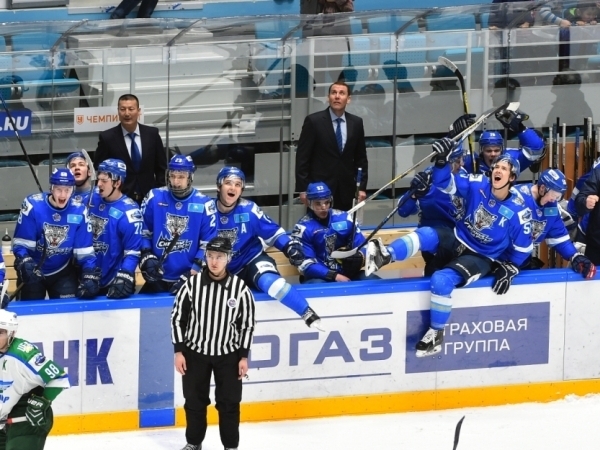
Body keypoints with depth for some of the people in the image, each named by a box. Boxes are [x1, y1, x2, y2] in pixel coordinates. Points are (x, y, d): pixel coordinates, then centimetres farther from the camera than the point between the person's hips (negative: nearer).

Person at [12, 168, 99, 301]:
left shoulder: (79, 212, -12)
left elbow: (85, 250, -7)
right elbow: (21, 243, -17)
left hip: (63, 273, 2)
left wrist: (90, 276, -18)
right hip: (33, 272, -2)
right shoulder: (33, 206, -20)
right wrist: (25, 264, -33)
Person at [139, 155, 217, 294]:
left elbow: (208, 246, -6)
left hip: (189, 279, -2)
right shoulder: (154, 198, -1)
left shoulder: (204, 205, -6)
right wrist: (147, 258, -9)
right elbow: (142, 233, 5)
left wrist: (191, 276, -13)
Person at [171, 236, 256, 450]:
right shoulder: (192, 284, -10)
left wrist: (244, 356, -4)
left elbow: (248, 323, -2)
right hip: (195, 352, 1)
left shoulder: (240, 288, -10)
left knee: (229, 402, 3)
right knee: (194, 400, 10)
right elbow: (178, 317, -3)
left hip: (228, 354, -1)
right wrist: (179, 351, -6)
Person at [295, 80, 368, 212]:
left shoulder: (356, 123, 8)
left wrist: (362, 187, 7)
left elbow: (360, 158, 13)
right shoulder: (313, 121, -3)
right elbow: (302, 157, -3)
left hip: (346, 190, 3)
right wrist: (303, 189, -8)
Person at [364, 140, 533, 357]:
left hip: (480, 258, -5)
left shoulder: (517, 211, -17)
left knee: (441, 280, -28)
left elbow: (523, 247, -4)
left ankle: (436, 334, -12)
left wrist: (509, 270, -10)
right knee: (426, 235, -25)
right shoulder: (478, 186, -9)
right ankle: (386, 256, -46)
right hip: (458, 240, 5)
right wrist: (442, 161, -27)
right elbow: (445, 182, -9)